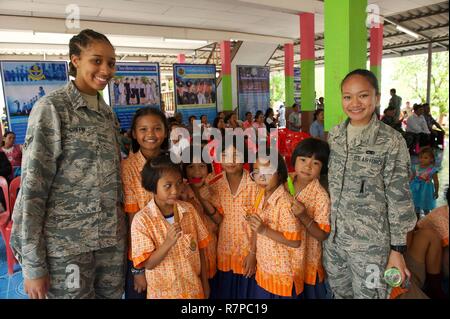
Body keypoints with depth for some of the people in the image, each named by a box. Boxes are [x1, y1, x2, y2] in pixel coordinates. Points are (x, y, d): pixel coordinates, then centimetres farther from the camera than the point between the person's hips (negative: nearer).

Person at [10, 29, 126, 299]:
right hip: (66, 243, -5)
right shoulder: (52, 108, -9)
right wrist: (33, 265, -13)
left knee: (112, 294, 15)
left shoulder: (108, 114, 9)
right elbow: (33, 185, -12)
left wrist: (123, 231, 10)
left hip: (112, 239, 6)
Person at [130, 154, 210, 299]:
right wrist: (168, 243, -29)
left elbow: (200, 249, 1)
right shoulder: (142, 220, -17)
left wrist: (205, 282, 5)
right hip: (163, 292, -2)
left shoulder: (189, 210, -7)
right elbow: (148, 264, -15)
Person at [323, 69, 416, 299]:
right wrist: (325, 226, 12)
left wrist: (397, 249, -10)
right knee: (339, 292, 21)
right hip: (334, 237, 5)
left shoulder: (391, 141, -13)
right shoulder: (335, 135, 2)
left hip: (371, 243, -4)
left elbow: (399, 198, -11)